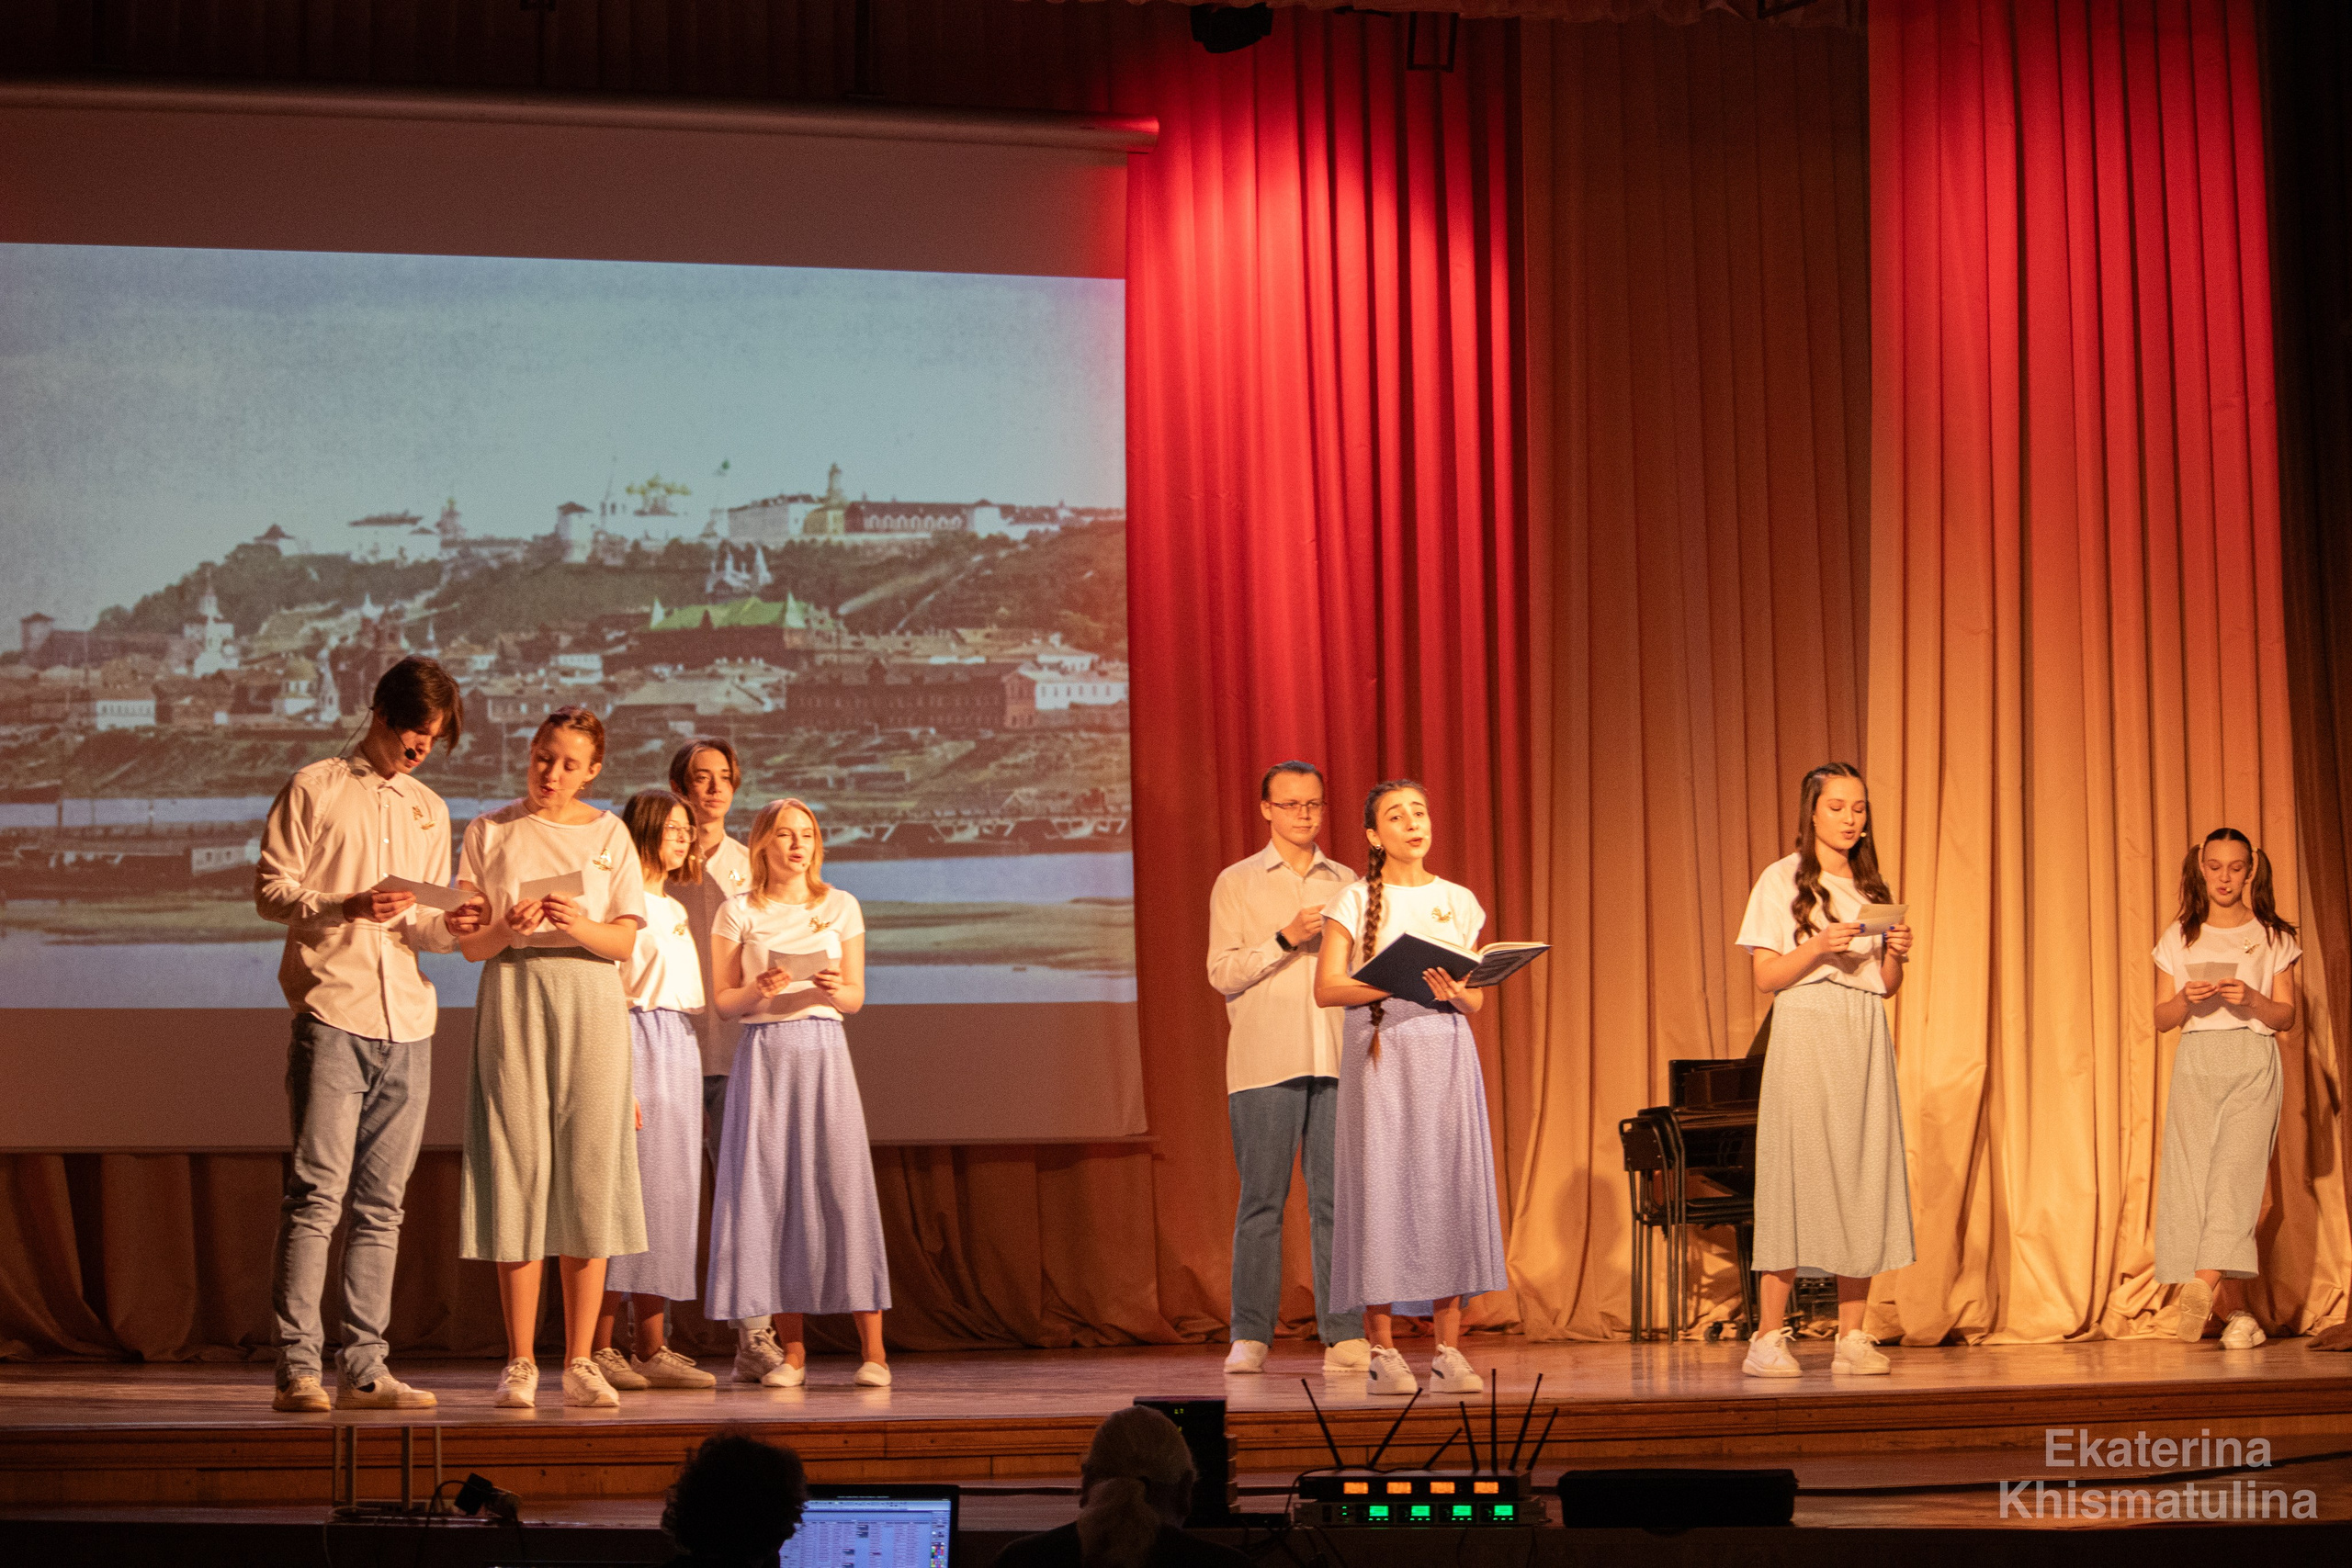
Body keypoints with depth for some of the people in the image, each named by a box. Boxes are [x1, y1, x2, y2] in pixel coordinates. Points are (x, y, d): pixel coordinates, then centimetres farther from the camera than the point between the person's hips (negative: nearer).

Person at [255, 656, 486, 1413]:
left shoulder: (430, 811, 21)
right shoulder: (314, 789, 5)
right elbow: (270, 888, -2)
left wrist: (450, 925, -3)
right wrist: (347, 907, -17)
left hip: (407, 1022, 5)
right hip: (332, 1015, -5)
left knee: (381, 1204, 4)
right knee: (316, 1194, -10)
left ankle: (362, 1368, 6)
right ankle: (297, 1369, -10)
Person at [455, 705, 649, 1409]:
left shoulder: (609, 835, 11)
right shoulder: (490, 832, 9)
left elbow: (625, 941, 4)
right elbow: (469, 944, 4)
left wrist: (580, 925, -16)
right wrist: (508, 928, -17)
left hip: (590, 1006, 1)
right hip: (512, 1003, -1)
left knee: (589, 1171, -4)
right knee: (517, 1168, -6)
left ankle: (580, 1361, 1)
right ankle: (520, 1362, -2)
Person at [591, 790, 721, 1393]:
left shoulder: (674, 911, 21)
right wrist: (618, 1081, -19)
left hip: (681, 1049, 9)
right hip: (635, 1044, -9)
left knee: (671, 1190, 5)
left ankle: (651, 1348, 7)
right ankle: (601, 1349, -6)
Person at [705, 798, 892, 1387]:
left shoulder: (841, 907, 10)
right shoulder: (739, 913, 7)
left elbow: (856, 998, 10)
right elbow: (723, 1000, 5)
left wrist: (833, 988, -12)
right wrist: (758, 990, -14)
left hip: (822, 1050, 0)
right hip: (762, 1053, 0)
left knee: (842, 1184, -7)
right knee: (769, 1189, -3)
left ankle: (872, 1349, -6)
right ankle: (791, 1349, 5)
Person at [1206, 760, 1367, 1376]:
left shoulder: (1346, 883, 16)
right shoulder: (1237, 883, 8)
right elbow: (1222, 972, -1)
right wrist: (1285, 939, -13)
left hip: (1337, 1059, 2)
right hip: (1264, 1062, -2)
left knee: (1337, 1198, -1)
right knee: (1261, 1200, -2)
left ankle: (1344, 1336, 1)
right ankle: (1249, 1338, 2)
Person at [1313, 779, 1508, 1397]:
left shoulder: (1459, 902, 12)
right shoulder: (1357, 900, 3)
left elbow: (1477, 999, 12)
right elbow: (1326, 988, -5)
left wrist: (1456, 994, -12)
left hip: (1446, 1056, 3)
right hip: (1380, 1056, -3)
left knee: (1449, 1184, -3)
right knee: (1381, 1185, -6)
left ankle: (1449, 1350, 0)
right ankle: (1383, 1352, 0)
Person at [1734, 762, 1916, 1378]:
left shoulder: (1872, 887, 16)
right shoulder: (1782, 880, 2)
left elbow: (1887, 985, 16)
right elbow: (1766, 976, -4)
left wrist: (1894, 952, -5)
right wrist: (1817, 946, -18)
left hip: (1866, 1041, 5)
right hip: (1805, 1033, -5)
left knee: (1863, 1172, -1)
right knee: (1796, 1172, -10)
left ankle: (1852, 1337, 0)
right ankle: (1769, 1336, -8)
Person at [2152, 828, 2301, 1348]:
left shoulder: (2272, 937, 10)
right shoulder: (2179, 939, 14)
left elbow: (2287, 1016, 7)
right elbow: (2161, 1019, 12)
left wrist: (2251, 999, -13)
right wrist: (2187, 998, -9)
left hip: (2253, 1063, -1)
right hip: (2195, 1062, 2)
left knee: (2236, 1167, -19)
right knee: (2193, 1173, -9)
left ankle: (2204, 1282, -34)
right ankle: (2237, 1312, -9)